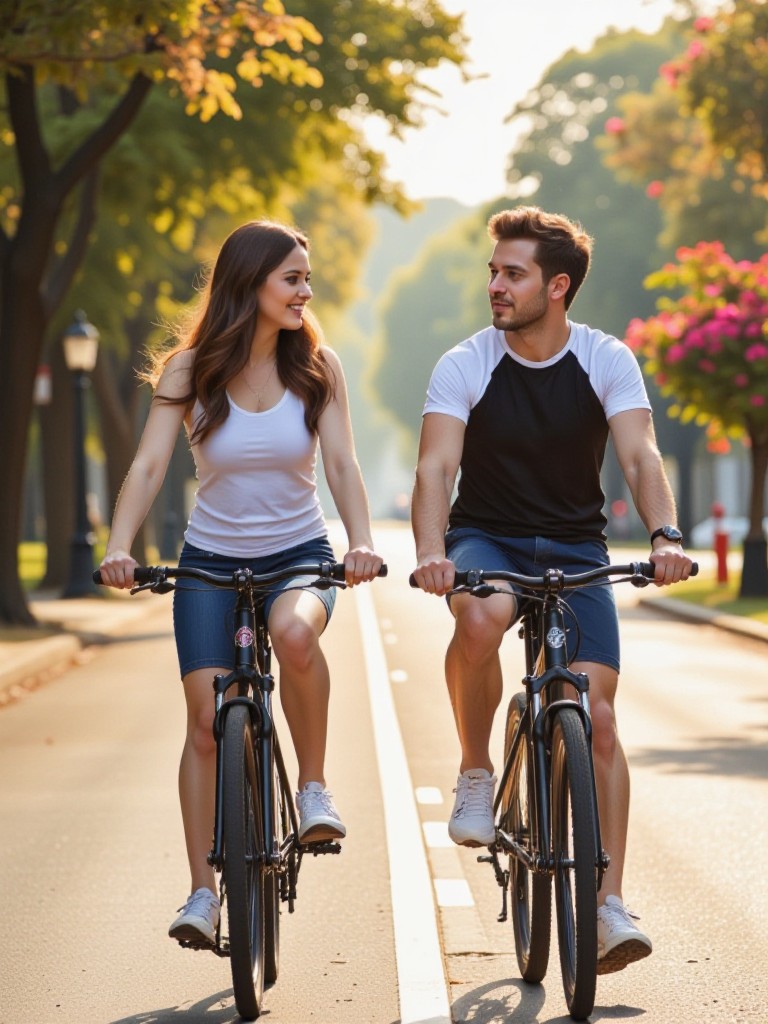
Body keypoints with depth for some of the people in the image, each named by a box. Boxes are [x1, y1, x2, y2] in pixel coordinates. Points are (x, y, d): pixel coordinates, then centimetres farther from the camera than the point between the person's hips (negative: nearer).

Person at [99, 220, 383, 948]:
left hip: (299, 553, 0)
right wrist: (119, 546, -30)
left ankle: (313, 785, -15)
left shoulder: (317, 366, -4)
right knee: (206, 719, -8)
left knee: (294, 629, -36)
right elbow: (148, 466, -14)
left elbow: (341, 462, -11)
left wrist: (361, 541, -29)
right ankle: (202, 890, 3)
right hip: (211, 559, 1)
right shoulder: (190, 368, -7)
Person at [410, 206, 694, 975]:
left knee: (596, 718, -10)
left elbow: (639, 455, -18)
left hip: (575, 550, 1)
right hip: (488, 539, -1)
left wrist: (664, 535, -38)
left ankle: (610, 904, -5)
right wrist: (431, 552, -39)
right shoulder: (464, 366, -10)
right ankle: (475, 774, -11)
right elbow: (436, 467, -20)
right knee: (481, 620, -37)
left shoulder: (606, 362, -7)